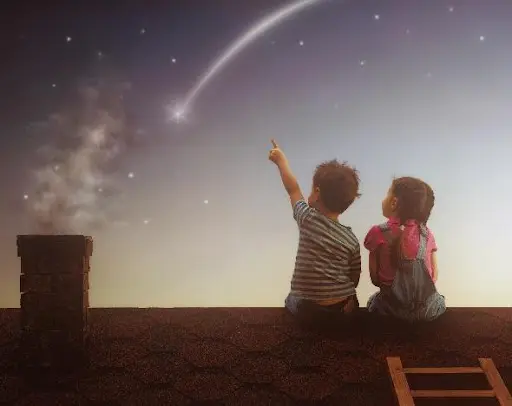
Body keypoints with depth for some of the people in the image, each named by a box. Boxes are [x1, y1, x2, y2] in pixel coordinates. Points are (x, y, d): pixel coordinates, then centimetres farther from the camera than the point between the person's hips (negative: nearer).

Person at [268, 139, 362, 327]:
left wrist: (281, 160, 20)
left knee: (291, 301, 32)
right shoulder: (352, 240, -5)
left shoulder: (308, 219, -12)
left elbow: (293, 189, 5)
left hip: (308, 311, -2)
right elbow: (354, 279, 4)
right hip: (344, 309, 2)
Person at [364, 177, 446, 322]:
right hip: (428, 309, 2)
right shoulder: (426, 232, -2)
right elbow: (435, 274, 3)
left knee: (373, 300, 34)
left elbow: (375, 278, -5)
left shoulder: (378, 233, -10)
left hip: (393, 309, -2)